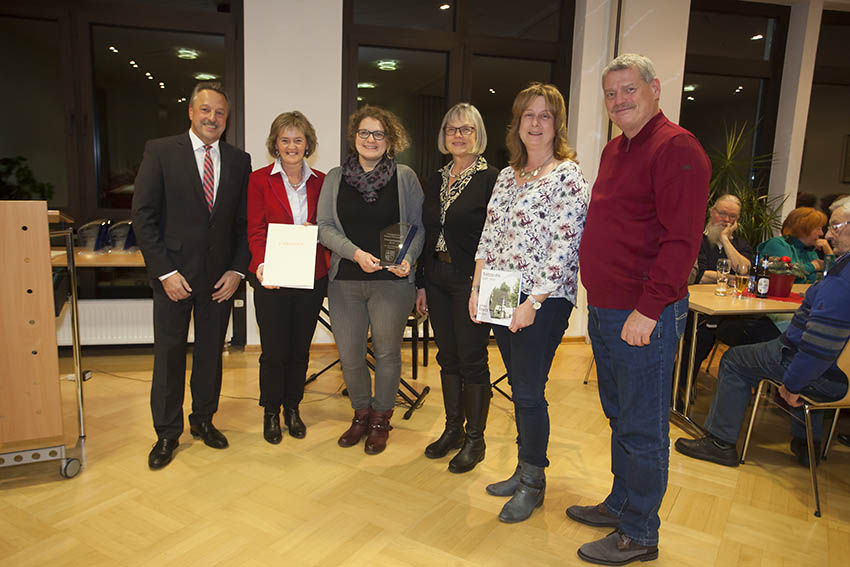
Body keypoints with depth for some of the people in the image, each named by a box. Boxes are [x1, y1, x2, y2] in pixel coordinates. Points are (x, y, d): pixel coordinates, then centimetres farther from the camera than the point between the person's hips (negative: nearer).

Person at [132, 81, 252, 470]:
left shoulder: (239, 161, 6)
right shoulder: (160, 152, -2)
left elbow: (245, 221, 7)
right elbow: (143, 216, -6)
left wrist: (238, 269, -4)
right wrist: (165, 271, -12)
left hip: (220, 276, 3)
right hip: (174, 274, -2)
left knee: (211, 351, 12)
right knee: (169, 354, 6)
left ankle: (203, 420, 31)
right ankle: (167, 433, 23)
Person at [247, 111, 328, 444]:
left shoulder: (320, 182, 7)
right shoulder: (259, 180, 0)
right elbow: (255, 231, -4)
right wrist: (262, 263, -20)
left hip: (311, 278, 2)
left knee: (300, 348, 11)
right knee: (274, 350, 3)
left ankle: (292, 408, 30)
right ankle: (271, 413, 25)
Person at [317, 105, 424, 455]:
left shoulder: (405, 177, 4)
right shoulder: (335, 178, 9)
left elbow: (419, 226, 4)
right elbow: (325, 227, 3)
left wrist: (408, 259, -14)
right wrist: (356, 253, -12)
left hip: (391, 281, -2)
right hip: (345, 281, 2)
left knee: (387, 352, 6)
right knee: (349, 355, 6)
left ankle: (381, 419, 26)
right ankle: (361, 413, 31)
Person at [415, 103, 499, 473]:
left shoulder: (491, 179, -7)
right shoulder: (436, 180, 13)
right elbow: (428, 235, 14)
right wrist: (423, 283, 12)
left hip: (471, 282, -6)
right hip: (438, 279, 6)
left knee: (472, 359, 2)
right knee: (448, 356, 14)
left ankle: (474, 439, 17)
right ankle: (453, 428, 29)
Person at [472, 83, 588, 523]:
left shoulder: (568, 176, -8)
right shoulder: (508, 175, 13)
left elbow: (563, 246, -15)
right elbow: (489, 236, 13)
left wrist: (533, 302, -18)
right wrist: (477, 288, 5)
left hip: (544, 301, -7)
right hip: (501, 298, 7)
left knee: (529, 391, -1)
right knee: (519, 387, 15)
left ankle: (533, 483, 18)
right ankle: (524, 470, 30)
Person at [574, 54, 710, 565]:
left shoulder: (677, 148, -12)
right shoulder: (615, 149, 16)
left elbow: (682, 239, -20)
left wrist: (648, 310, -22)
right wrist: (599, 298, 16)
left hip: (645, 317, -9)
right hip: (604, 310, 9)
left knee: (642, 428, 4)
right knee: (619, 416, 20)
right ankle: (621, 504, 37)